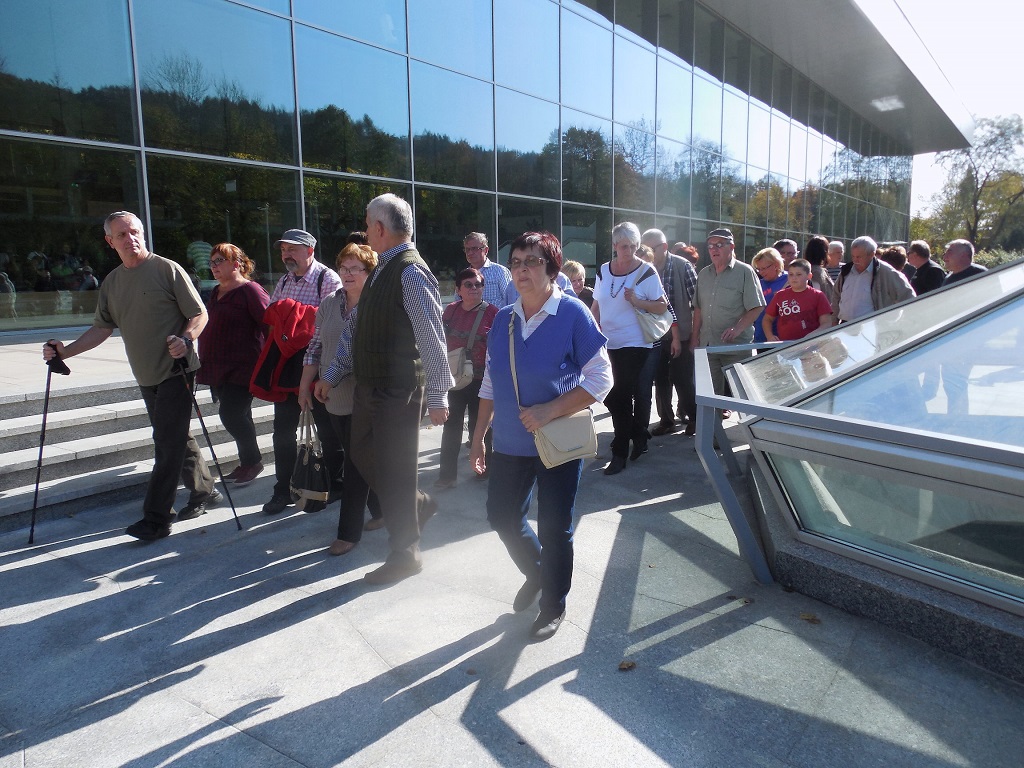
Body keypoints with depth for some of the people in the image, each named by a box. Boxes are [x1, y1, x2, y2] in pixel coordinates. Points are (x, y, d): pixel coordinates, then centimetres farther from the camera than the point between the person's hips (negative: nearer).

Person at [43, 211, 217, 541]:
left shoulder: (167, 269, -6)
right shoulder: (111, 283, 13)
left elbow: (199, 314, -8)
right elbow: (102, 328, 14)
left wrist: (185, 340, -26)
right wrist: (65, 351, 2)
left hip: (176, 371, -7)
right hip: (146, 376, 7)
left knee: (167, 443, -8)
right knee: (174, 439, 14)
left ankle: (155, 519, -5)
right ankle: (203, 491, 30)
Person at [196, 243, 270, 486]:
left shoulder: (250, 290, -10)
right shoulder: (216, 292, 17)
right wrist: (205, 363, 24)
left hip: (241, 368, -8)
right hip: (218, 370, 8)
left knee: (231, 414, -11)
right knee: (238, 416, 14)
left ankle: (253, 461, 8)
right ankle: (247, 463, 25)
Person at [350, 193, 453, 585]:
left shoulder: (411, 273, -19)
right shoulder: (384, 268, 9)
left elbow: (433, 340, -21)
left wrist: (437, 397, -20)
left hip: (398, 390, -9)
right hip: (371, 386, 9)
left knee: (393, 470, 2)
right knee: (363, 456, 19)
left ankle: (405, 554, 20)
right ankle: (418, 505, 39)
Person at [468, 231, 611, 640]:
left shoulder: (573, 313, -13)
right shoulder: (504, 319, 3)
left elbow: (600, 377, -14)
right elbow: (491, 383, 10)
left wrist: (550, 410, -23)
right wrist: (478, 437, 9)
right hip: (510, 442, 5)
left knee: (554, 529, 7)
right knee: (502, 516, 15)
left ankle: (553, 605, 32)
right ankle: (537, 572, 45)